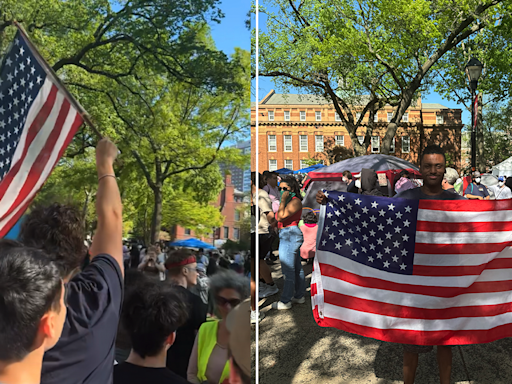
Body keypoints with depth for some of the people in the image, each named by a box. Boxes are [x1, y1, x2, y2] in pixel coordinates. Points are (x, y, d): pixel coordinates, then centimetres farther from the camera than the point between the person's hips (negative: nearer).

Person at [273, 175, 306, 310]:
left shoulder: (295, 202, -15)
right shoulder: (291, 201, 16)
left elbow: (281, 217, -23)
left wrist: (283, 200, -19)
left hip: (289, 236, -11)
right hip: (290, 236, 11)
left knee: (288, 270, -5)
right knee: (297, 268, 16)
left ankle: (285, 301, 0)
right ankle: (299, 296, 25)